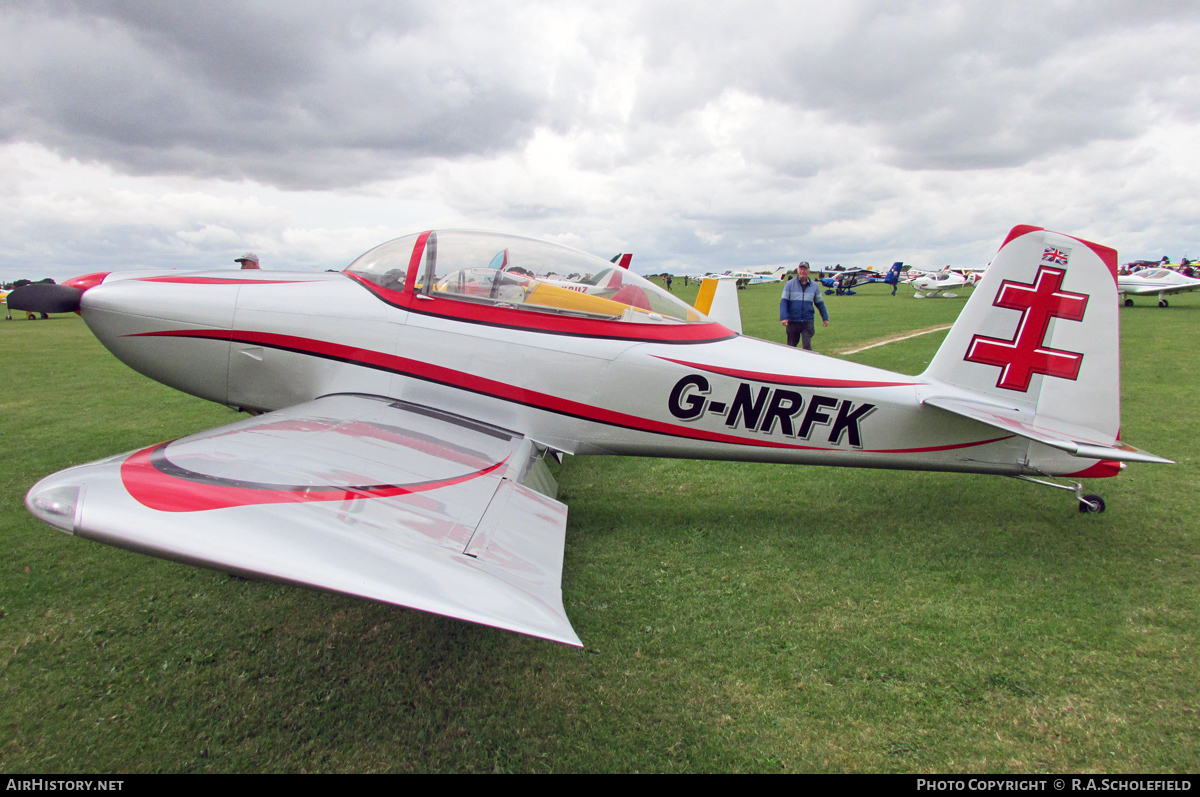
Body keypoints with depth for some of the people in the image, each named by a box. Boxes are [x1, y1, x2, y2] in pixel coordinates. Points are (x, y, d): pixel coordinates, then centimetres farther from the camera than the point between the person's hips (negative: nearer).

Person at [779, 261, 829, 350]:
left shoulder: (814, 286, 8)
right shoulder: (790, 284, 1)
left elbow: (820, 303, 17)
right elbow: (783, 302, -4)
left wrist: (825, 318, 16)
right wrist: (783, 317, -16)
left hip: (808, 322, 0)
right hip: (792, 322, 0)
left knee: (807, 345, -10)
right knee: (791, 345, 10)